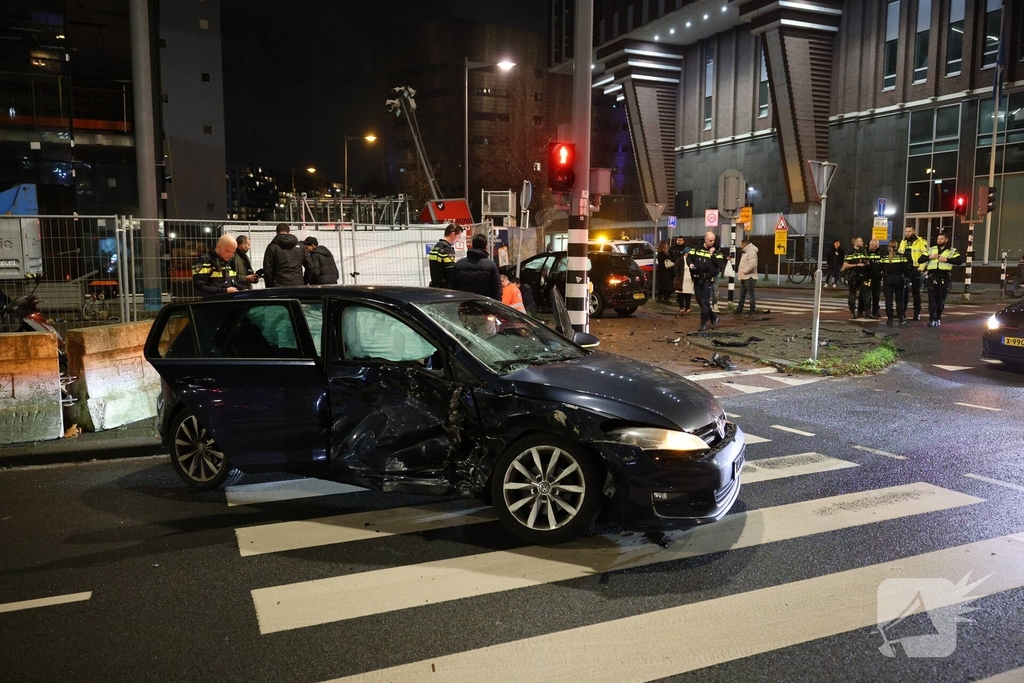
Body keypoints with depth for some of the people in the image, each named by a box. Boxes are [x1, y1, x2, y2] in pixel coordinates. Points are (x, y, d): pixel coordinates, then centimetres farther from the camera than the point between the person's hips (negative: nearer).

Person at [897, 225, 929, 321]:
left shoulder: (921, 242, -6)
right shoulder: (903, 242, 14)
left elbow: (926, 255, -12)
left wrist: (921, 268, -17)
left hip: (915, 270, -5)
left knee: (916, 292, 0)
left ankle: (917, 313, 6)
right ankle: (902, 311, 13)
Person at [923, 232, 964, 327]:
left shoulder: (952, 250, 7)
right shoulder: (931, 250, 16)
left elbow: (960, 261, -7)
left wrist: (946, 259, -15)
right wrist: (929, 257, -7)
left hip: (945, 277, -1)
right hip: (932, 277, 1)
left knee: (941, 300, 6)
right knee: (932, 299, -7)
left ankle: (938, 318, 20)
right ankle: (932, 319, -7)